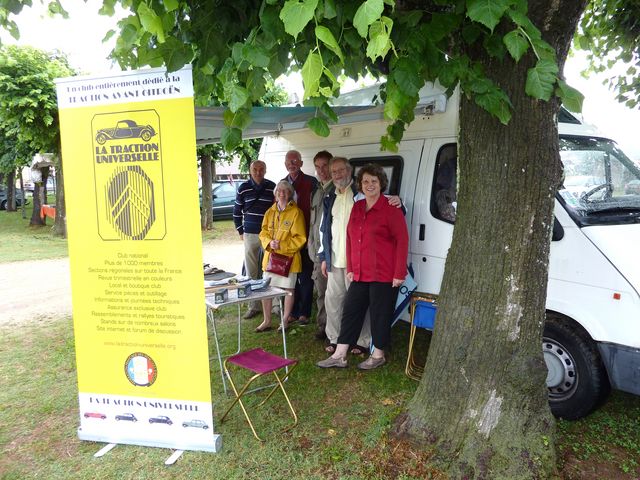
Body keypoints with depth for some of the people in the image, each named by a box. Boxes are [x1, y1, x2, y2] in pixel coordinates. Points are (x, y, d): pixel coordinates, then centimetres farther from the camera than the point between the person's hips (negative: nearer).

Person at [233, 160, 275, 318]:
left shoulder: (272, 187, 1)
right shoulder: (243, 188, 3)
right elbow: (237, 211, 11)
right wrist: (241, 231, 9)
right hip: (250, 235, 1)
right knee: (251, 271, 5)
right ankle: (253, 306, 13)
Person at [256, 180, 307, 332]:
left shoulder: (296, 212, -7)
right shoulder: (270, 212, 9)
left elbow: (300, 238, -10)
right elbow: (263, 233, 10)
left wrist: (282, 245, -18)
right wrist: (269, 243, -11)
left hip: (288, 257, -4)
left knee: (288, 289, 7)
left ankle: (285, 321, 22)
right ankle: (267, 321, 21)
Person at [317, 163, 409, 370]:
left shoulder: (391, 209, -8)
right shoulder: (357, 207, 11)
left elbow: (402, 241, -11)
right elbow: (350, 238, 16)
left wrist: (399, 274, -15)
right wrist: (350, 268, 13)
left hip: (384, 275, -6)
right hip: (360, 274, 7)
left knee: (380, 315, 6)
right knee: (350, 312, 10)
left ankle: (378, 355, 25)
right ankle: (339, 356, 20)